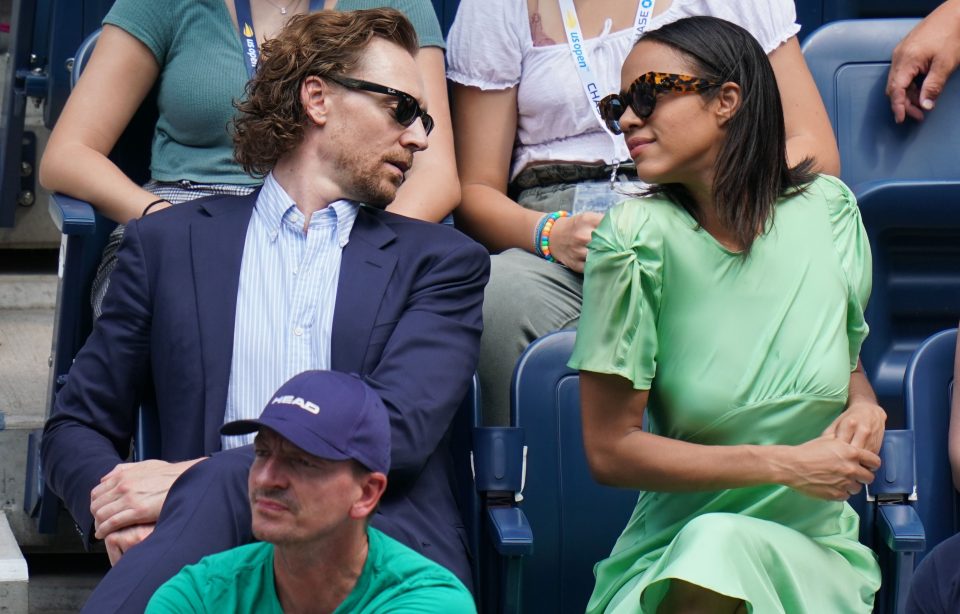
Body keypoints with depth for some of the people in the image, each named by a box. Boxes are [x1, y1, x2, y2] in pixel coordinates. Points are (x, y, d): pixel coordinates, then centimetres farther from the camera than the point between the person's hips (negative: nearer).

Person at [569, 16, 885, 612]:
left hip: (815, 555, 1)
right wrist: (786, 464, -11)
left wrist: (864, 409, -3)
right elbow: (609, 449, -7)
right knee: (710, 540, -36)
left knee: (722, 546, -34)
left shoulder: (830, 210, 2)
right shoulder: (640, 236, -7)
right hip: (672, 557, -1)